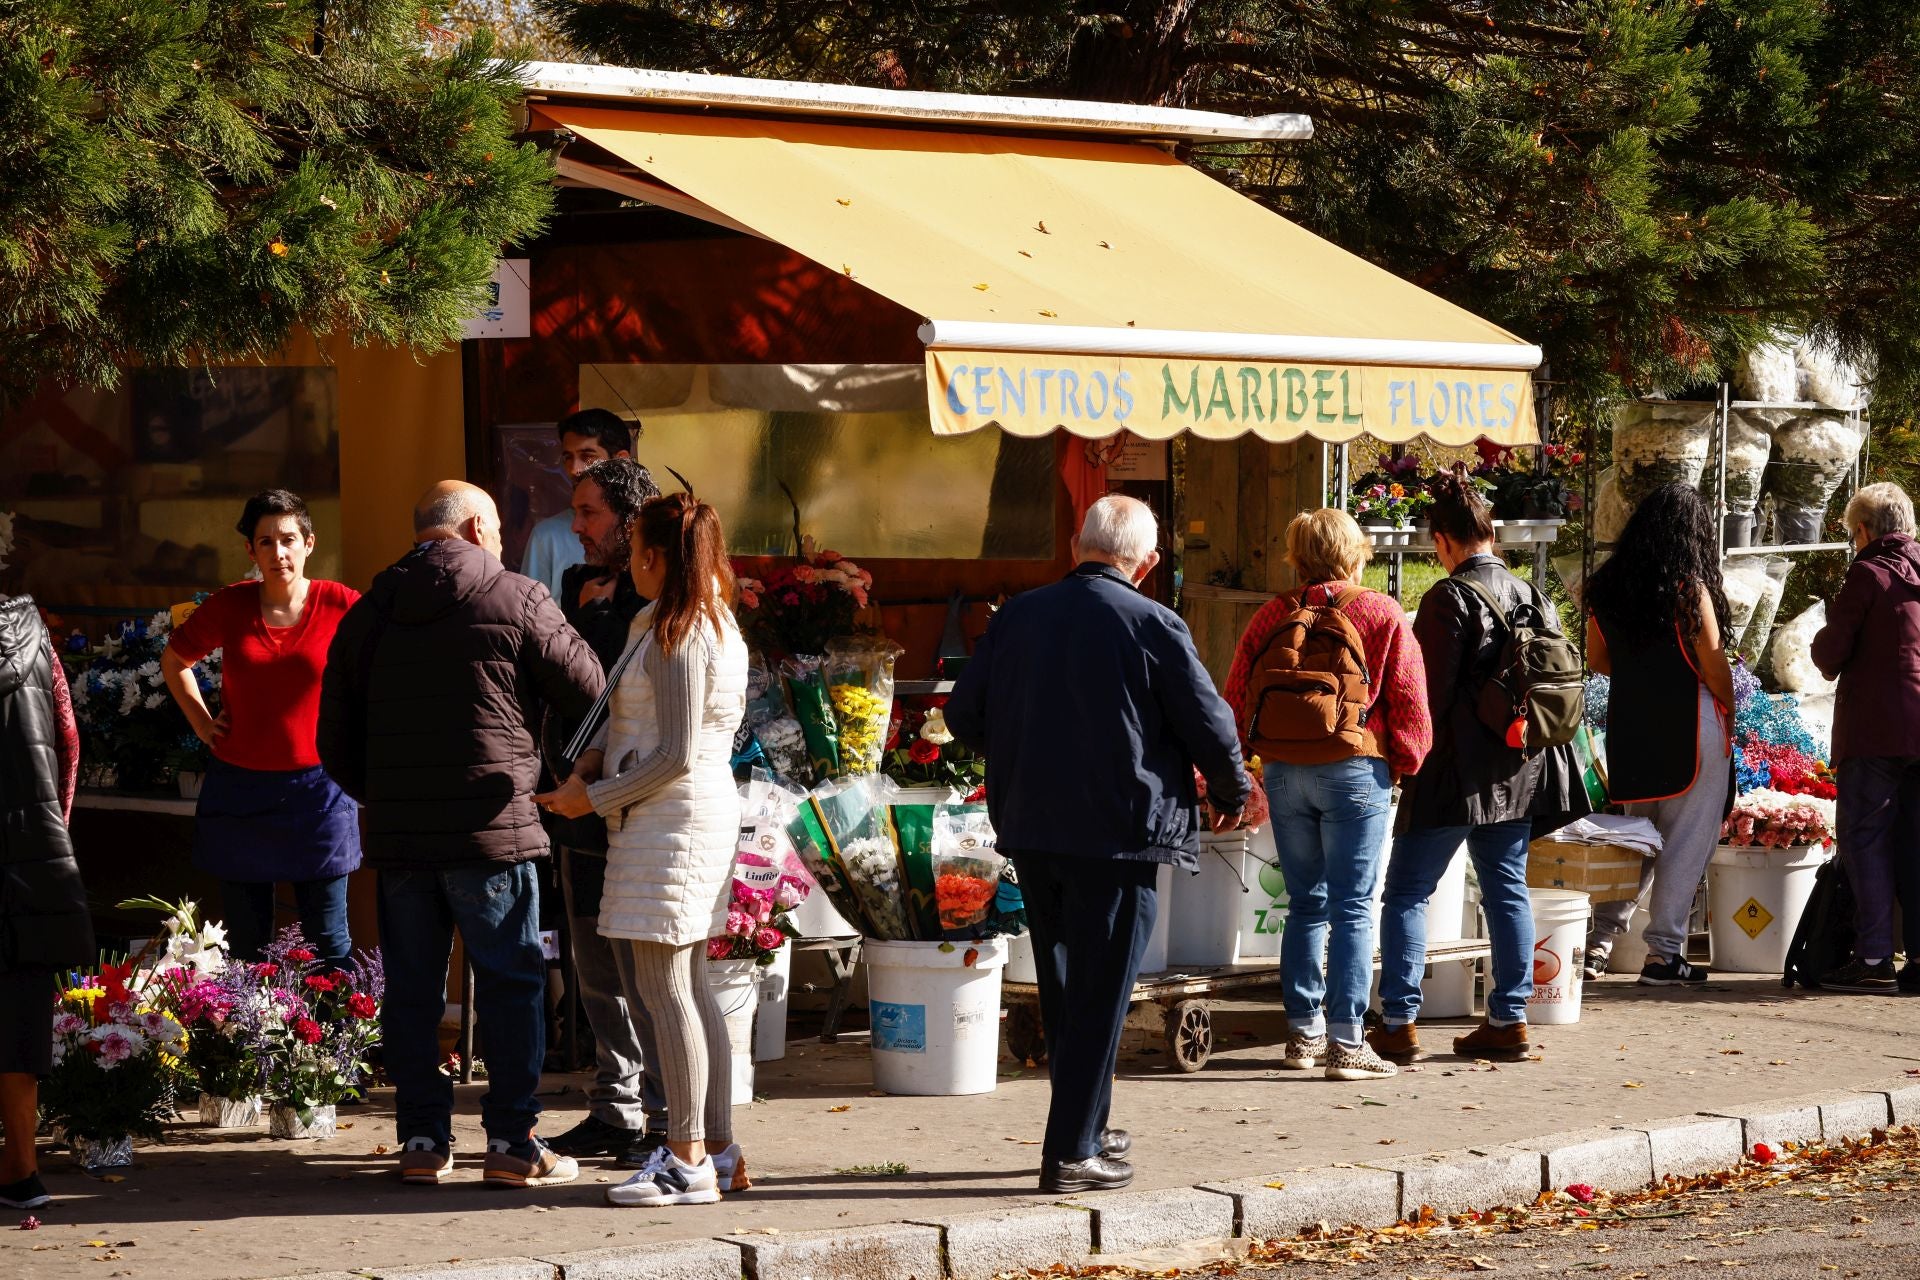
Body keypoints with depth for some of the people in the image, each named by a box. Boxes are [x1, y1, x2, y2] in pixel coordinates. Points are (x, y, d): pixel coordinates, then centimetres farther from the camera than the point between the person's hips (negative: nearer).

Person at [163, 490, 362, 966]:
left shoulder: (340, 605, -7)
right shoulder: (229, 606, -1)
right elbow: (174, 660, 18)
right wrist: (202, 722, 7)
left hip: (315, 788, -2)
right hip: (239, 790, 2)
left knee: (328, 942, 0)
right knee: (246, 944, 9)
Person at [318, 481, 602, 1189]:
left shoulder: (367, 614, 9)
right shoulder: (518, 601, -4)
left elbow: (336, 741, 12)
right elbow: (588, 691, 1)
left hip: (397, 835, 4)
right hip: (494, 829, -4)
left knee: (411, 990, 9)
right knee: (510, 985, 3)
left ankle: (423, 1139, 10)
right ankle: (512, 1141, 3)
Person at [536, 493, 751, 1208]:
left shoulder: (678, 638, -16)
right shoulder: (715, 626, 15)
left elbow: (676, 755, -19)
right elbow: (630, 709, 20)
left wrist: (596, 798, -10)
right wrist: (593, 760, 5)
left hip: (669, 819, -10)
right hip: (706, 810, 10)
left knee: (665, 989, -8)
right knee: (688, 987, 12)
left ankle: (687, 1163, -8)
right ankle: (718, 1152, 15)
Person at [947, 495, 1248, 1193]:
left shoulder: (1017, 616, 3)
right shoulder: (1153, 626, -11)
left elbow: (964, 713, 9)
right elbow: (1210, 725, -8)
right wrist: (1231, 794, 11)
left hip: (1031, 829, 5)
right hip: (1119, 834, -5)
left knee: (1062, 989, 18)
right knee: (1100, 993, 1)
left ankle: (1087, 1129, 29)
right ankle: (1073, 1151, 0)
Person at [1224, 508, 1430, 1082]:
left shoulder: (1273, 616, 7)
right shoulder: (1382, 614, -1)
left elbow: (1237, 697, 10)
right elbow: (1407, 700, -3)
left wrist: (1257, 753, 25)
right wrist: (1405, 762, 10)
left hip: (1284, 772, 4)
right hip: (1355, 770, -4)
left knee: (1305, 904, 14)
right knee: (1352, 908, -3)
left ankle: (1303, 1033, 15)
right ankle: (1346, 1044, -8)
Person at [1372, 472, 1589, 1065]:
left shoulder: (1450, 598, -13)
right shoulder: (1533, 596, 8)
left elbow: (1430, 691, -15)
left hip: (1457, 771, -7)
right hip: (1519, 770, 7)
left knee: (1406, 893, -1)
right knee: (1506, 890, 13)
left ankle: (1399, 1022, -5)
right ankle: (1509, 1020, 13)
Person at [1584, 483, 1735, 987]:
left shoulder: (1607, 586, 4)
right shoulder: (1690, 588, -12)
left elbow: (1596, 658, 12)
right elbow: (1713, 664, -11)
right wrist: (1728, 710, 4)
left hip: (1629, 721, 6)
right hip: (1688, 726, -5)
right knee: (1686, 840, 3)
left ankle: (1602, 934, 11)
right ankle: (1663, 954, 4)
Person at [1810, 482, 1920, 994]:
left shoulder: (1869, 573, -9)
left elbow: (1830, 652, -10)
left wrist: (1825, 651, 12)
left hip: (1877, 730, -6)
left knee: (1865, 839, -2)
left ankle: (1874, 959, -6)